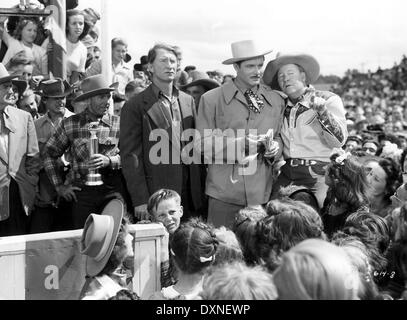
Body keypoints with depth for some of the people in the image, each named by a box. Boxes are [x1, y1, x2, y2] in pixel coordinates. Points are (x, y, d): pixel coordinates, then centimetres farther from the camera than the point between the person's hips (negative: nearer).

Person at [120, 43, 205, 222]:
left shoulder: (188, 101, 13)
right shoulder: (135, 106, -3)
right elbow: (130, 156, -6)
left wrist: (201, 188, 8)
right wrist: (140, 200, -12)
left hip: (190, 196, 5)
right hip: (156, 195, -4)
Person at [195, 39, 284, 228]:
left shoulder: (275, 101, 13)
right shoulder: (211, 99, 1)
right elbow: (201, 144, -2)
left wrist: (275, 148, -3)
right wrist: (240, 144, -14)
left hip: (262, 194, 3)